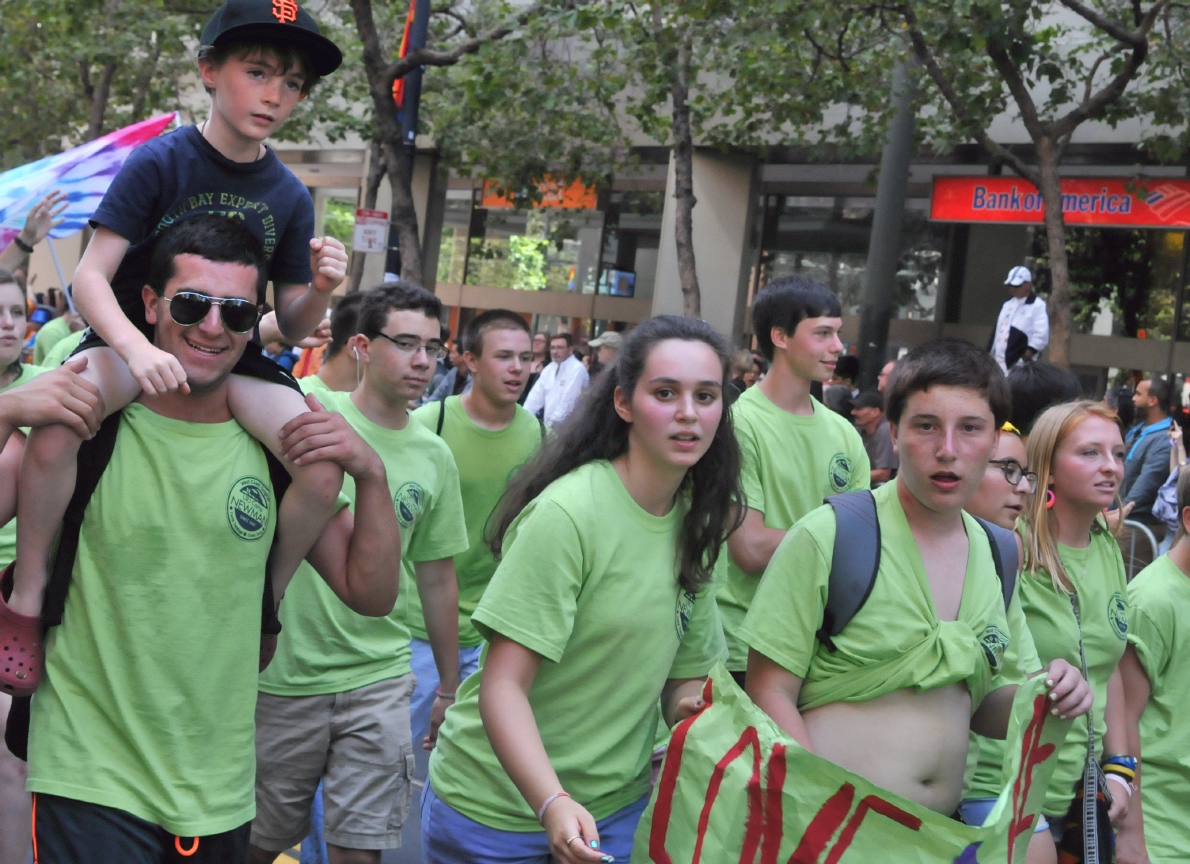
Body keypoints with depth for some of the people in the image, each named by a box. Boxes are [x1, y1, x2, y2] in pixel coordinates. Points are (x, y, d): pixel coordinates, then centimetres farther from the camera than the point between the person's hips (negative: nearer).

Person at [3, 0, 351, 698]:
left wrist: (320, 291, -19)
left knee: (326, 469, -25)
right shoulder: (159, 161, -9)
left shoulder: (290, 196, 2)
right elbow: (91, 276, -16)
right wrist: (136, 349, -36)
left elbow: (293, 327, 5)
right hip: (136, 338, -3)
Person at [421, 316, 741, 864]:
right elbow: (503, 685, -22)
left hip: (615, 807, 6)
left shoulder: (696, 520, 0)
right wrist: (554, 804, -34)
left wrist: (688, 706, -11)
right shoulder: (567, 513, -20)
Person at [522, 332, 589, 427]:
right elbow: (537, 394, 8)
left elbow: (568, 401, -18)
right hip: (549, 426, 7)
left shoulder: (577, 369, -14)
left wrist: (553, 422, -18)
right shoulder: (549, 368, 11)